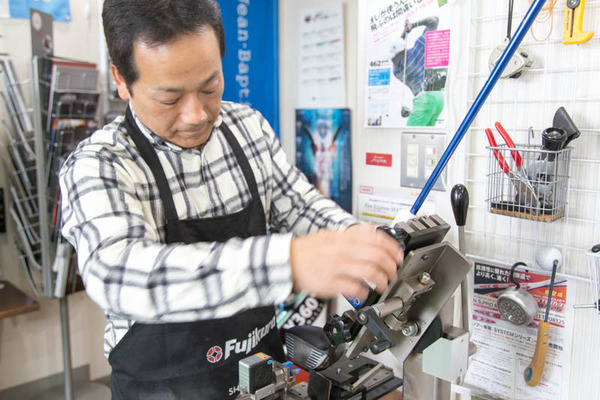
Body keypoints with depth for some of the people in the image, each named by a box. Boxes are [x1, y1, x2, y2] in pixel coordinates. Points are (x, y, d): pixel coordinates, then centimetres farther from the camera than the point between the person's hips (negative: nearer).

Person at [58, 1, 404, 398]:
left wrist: (351, 236, -17)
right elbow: (120, 276, -36)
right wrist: (289, 263, -48)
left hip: (263, 359, 5)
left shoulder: (250, 126, -2)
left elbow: (299, 205, 5)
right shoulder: (96, 167, -19)